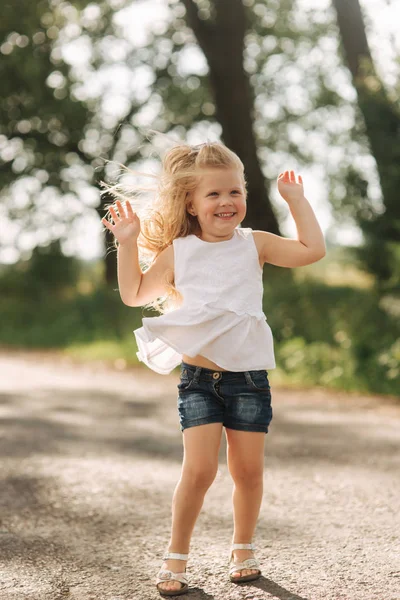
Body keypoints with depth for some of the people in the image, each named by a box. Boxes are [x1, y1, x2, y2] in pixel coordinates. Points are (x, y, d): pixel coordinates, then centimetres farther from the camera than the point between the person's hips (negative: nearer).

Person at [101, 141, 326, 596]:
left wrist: (296, 199, -1)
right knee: (199, 469, -9)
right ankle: (177, 556, 8)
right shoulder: (177, 252, 1)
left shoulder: (255, 244, 2)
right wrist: (128, 243, 2)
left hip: (248, 377, 1)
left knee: (248, 470, 6)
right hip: (199, 377, -1)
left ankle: (242, 548, 28)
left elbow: (313, 250, -4)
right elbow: (134, 294, 11)